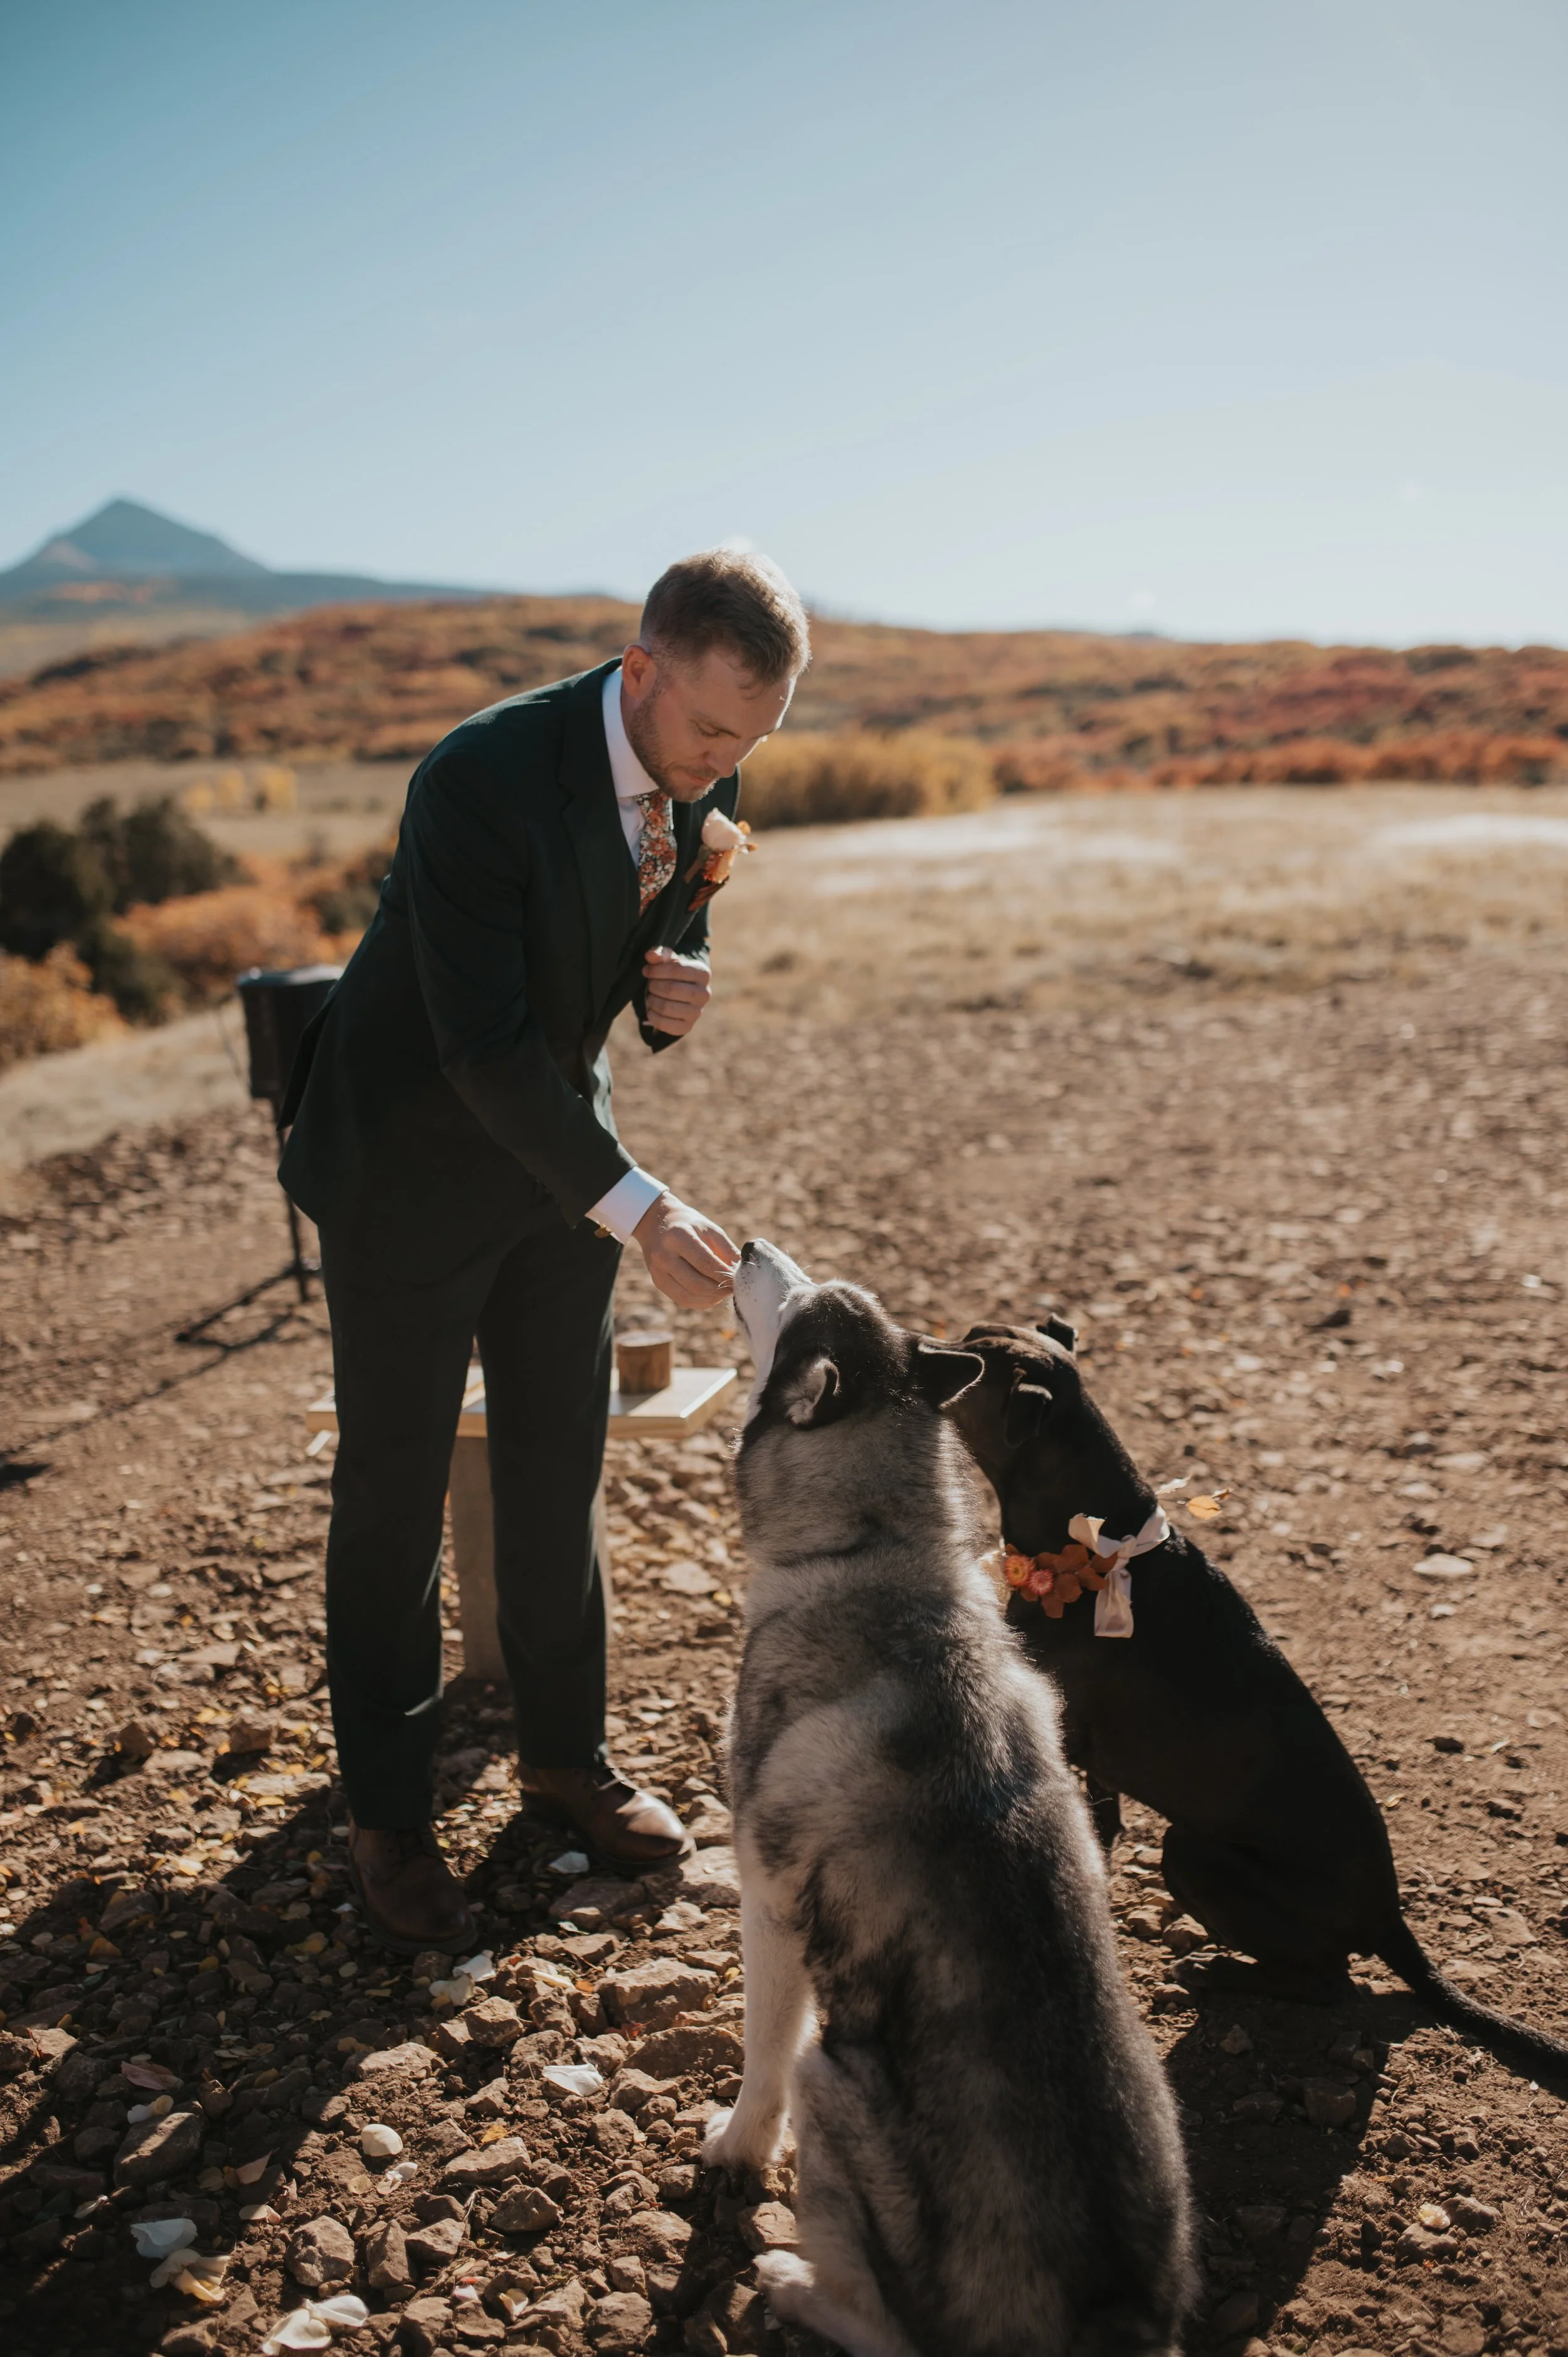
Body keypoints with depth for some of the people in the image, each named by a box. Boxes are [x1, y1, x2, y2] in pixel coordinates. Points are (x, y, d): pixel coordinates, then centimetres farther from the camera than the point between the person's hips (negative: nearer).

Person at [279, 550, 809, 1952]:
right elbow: (484, 1044, -31)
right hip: (409, 1158, -6)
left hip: (558, 1138, 6)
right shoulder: (483, 779, -29)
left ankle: (566, 1752, 34)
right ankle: (391, 1816, 22)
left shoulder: (706, 779, -6)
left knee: (559, 1467, 14)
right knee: (395, 1491, 5)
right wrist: (635, 1209, -36)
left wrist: (681, 991, -15)